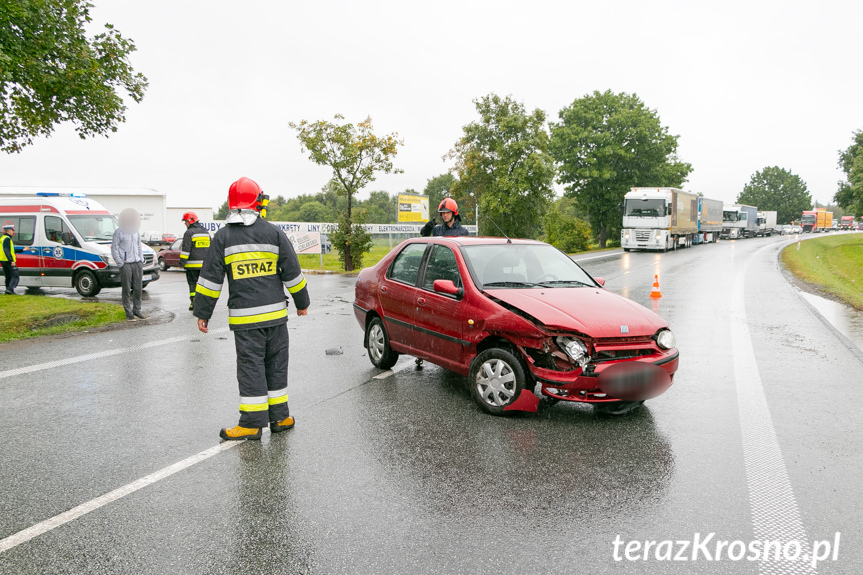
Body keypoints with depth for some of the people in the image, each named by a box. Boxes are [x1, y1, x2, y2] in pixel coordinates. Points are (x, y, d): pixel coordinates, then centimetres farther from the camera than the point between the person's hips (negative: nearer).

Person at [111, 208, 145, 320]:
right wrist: (120, 264, -9)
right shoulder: (119, 232, -3)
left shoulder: (136, 231, 16)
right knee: (126, 289, -2)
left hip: (137, 263, 6)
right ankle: (129, 313, 3)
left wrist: (141, 260, 13)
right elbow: (114, 249, -3)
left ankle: (137, 310, 16)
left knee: (138, 288, 7)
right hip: (126, 264, -5)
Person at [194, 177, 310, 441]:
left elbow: (210, 279, -2)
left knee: (250, 367, 2)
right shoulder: (274, 233, 2)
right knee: (276, 364, 11)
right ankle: (280, 417, 19)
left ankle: (252, 423, 5)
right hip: (276, 313, 2)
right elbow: (292, 272, 4)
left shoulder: (223, 237, -1)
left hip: (244, 318, -2)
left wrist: (202, 313, 6)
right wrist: (302, 302, 16)